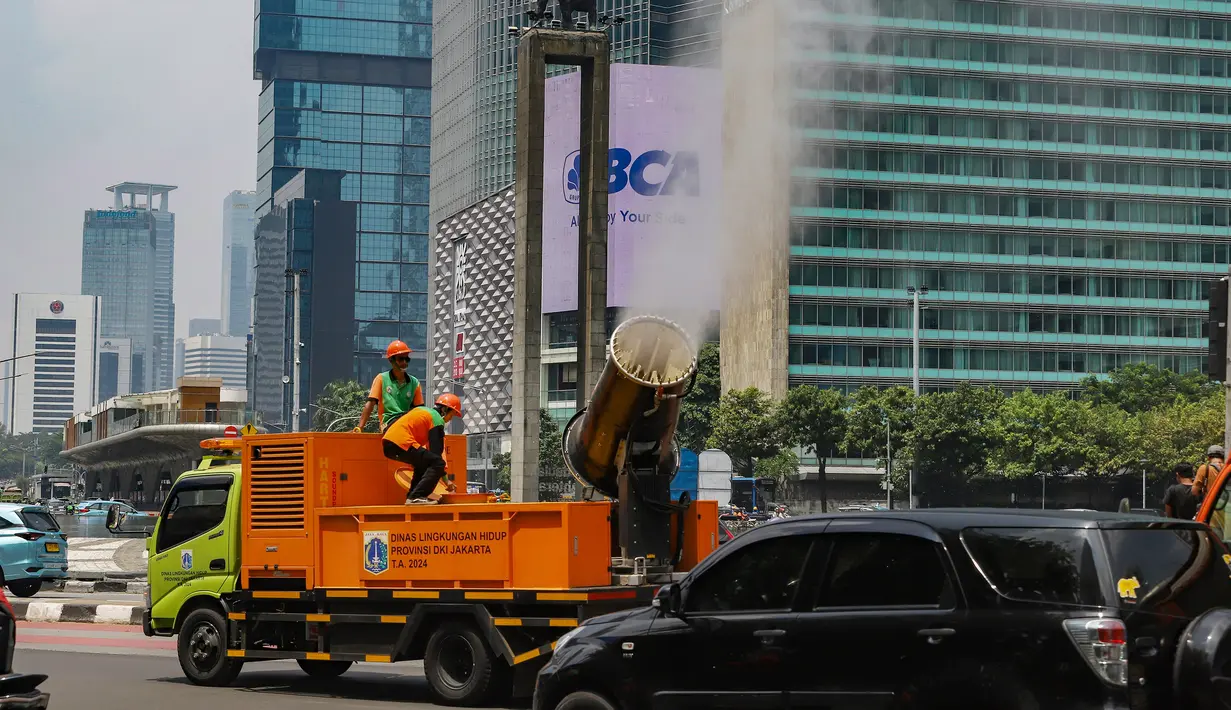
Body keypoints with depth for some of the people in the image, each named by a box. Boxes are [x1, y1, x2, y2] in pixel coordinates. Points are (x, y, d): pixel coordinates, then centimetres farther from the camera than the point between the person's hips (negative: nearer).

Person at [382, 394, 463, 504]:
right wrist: (446, 480, -1)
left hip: (388, 441, 10)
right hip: (402, 443, -10)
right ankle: (416, 497, -17)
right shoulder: (437, 420, 0)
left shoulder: (422, 410, 27)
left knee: (423, 463, 27)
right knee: (438, 463, -9)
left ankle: (412, 496, 19)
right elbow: (436, 451, -5)